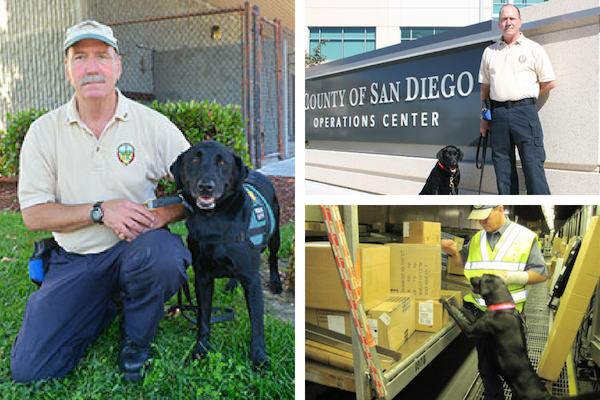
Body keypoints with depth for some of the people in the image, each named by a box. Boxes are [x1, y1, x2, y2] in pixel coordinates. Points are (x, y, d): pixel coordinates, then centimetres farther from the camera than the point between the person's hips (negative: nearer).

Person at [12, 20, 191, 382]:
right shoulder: (44, 131, 0)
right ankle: (106, 305, 18)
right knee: (29, 367, -10)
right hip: (76, 260, 2)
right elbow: (33, 214, -2)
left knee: (161, 254, -38)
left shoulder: (154, 125, -4)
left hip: (137, 246, -1)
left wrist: (160, 215, -22)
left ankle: (136, 339, -5)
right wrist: (101, 210, -17)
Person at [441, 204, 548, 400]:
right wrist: (454, 253, -1)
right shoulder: (477, 239, 6)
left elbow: (541, 274, -7)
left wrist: (510, 277, -21)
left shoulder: (525, 237, -7)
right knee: (486, 365, 16)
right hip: (481, 311, 4)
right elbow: (465, 260, 20)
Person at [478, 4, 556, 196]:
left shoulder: (533, 49, 5)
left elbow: (550, 83, 6)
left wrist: (526, 97, 6)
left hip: (524, 112, -3)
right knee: (502, 166, 6)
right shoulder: (489, 52, 15)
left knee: (533, 164, -7)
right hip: (498, 114, 4)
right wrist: (484, 117, 12)